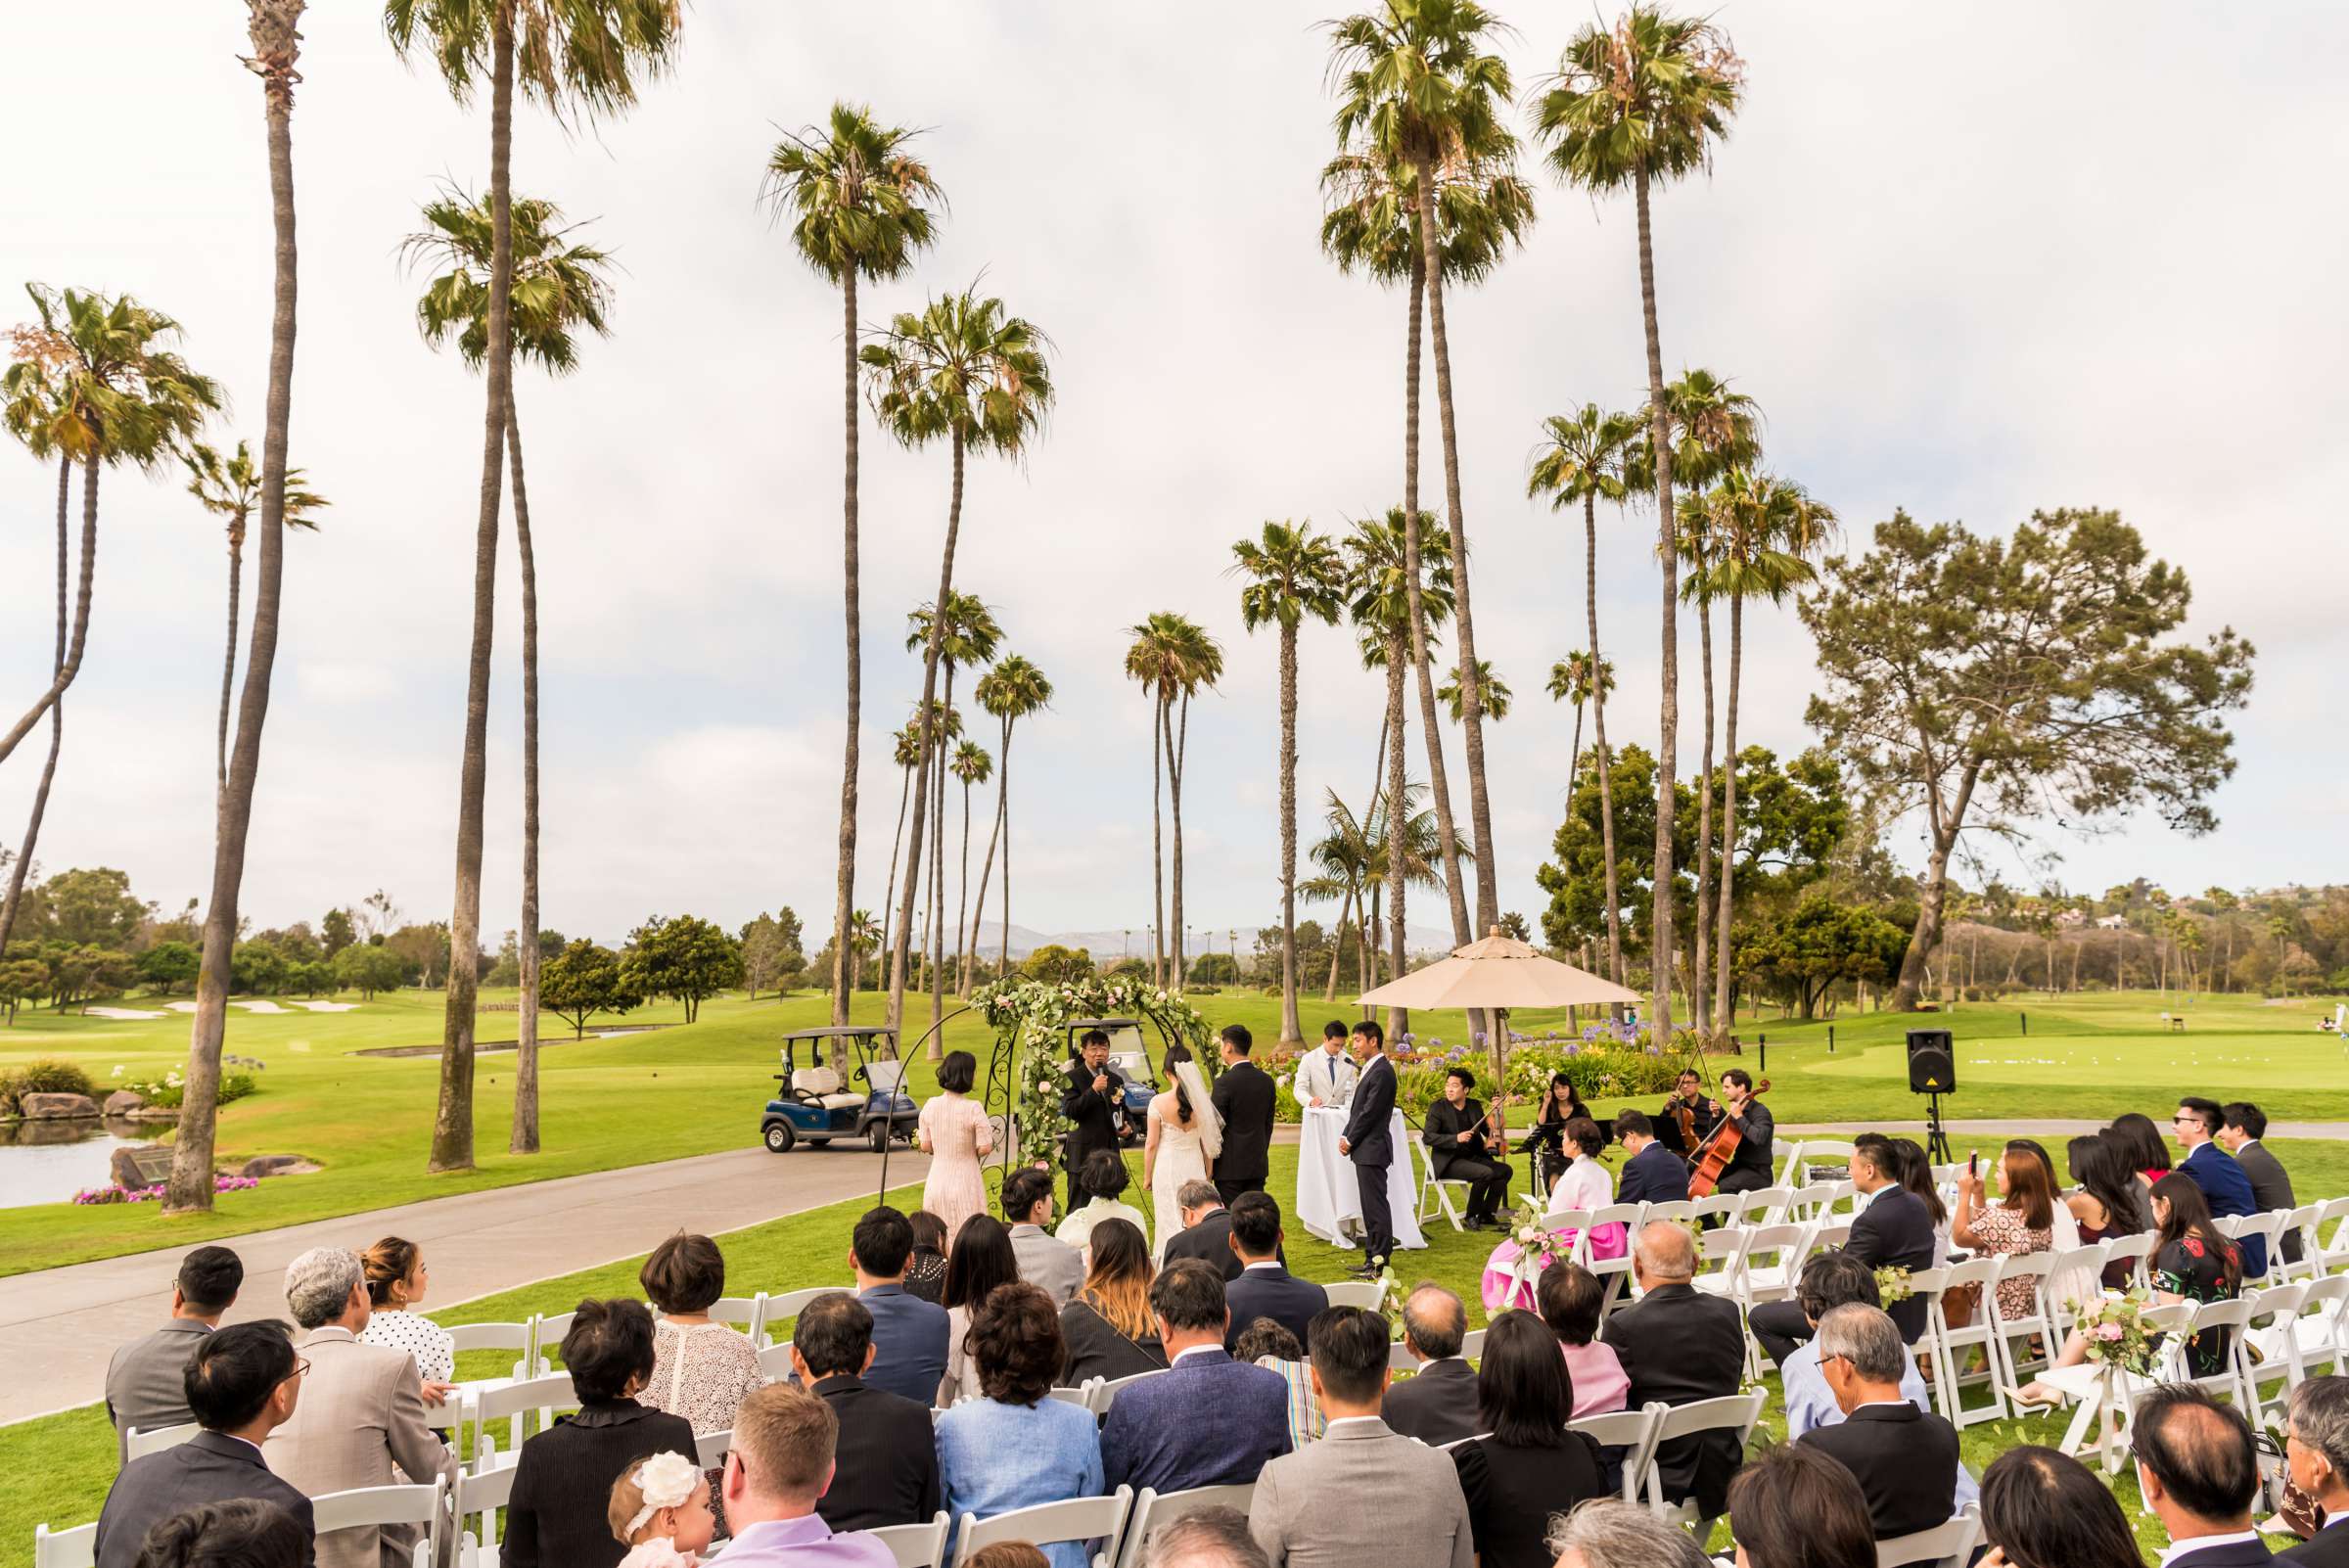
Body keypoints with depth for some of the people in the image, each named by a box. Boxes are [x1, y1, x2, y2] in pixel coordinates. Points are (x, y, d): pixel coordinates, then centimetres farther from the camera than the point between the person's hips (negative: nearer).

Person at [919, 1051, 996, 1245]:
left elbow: (925, 1146, 3)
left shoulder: (930, 1105, -3)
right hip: (964, 1183, -4)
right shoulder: (973, 1109, -16)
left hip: (936, 1182, 4)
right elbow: (985, 1149, -14)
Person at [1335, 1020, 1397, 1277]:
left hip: (1372, 1149, -10)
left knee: (1376, 1206, -5)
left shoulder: (1382, 1072, -16)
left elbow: (1370, 1112, -18)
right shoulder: (1369, 1068, 15)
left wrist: (1350, 1141, -10)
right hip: (1364, 1149, 10)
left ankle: (1381, 1262, 0)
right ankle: (1372, 1257, 22)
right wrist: (1345, 1136, 7)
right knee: (1369, 1206, 14)